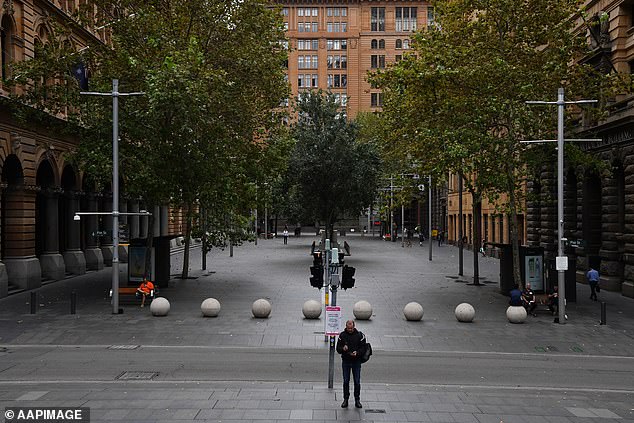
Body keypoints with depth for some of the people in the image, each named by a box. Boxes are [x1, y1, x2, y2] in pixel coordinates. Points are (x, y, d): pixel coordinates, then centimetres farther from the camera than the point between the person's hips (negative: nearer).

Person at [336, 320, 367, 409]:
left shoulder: (360, 335, -3)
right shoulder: (342, 335, 1)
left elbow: (363, 348, -3)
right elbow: (338, 349, 2)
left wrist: (357, 353, -21)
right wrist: (343, 348, -20)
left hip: (356, 361, -1)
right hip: (345, 361, 1)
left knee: (357, 381, 2)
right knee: (346, 381, 7)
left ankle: (357, 400, 13)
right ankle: (345, 400, 16)